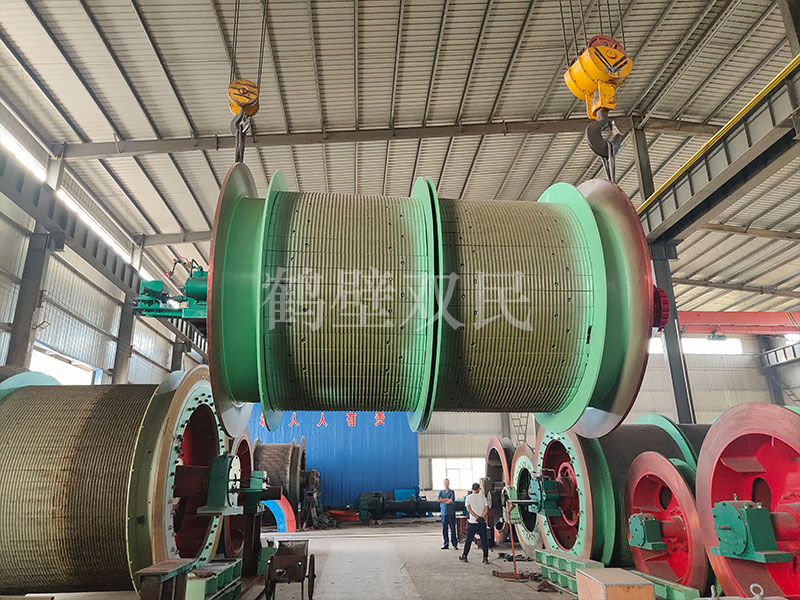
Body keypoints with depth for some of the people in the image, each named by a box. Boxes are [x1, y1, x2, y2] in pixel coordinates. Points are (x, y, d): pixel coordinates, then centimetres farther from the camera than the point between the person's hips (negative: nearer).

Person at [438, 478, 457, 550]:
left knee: (453, 528, -5)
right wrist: (447, 499, -7)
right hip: (444, 513, 3)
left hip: (451, 512, -3)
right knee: (444, 529, 3)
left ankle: (455, 544, 1)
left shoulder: (452, 492, 5)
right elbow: (439, 499, -4)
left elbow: (451, 501, -9)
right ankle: (446, 544, 10)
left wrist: (443, 500, 0)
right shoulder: (441, 492, 14)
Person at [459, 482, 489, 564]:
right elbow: (486, 509, -4)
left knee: (468, 540, 9)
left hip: (473, 522, -1)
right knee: (484, 540, 6)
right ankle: (485, 558, 1)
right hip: (482, 523, 1)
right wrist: (481, 518, -9)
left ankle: (464, 556, 17)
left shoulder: (468, 497, 0)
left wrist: (477, 517, -15)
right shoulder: (483, 497, 4)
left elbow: (469, 509, -11)